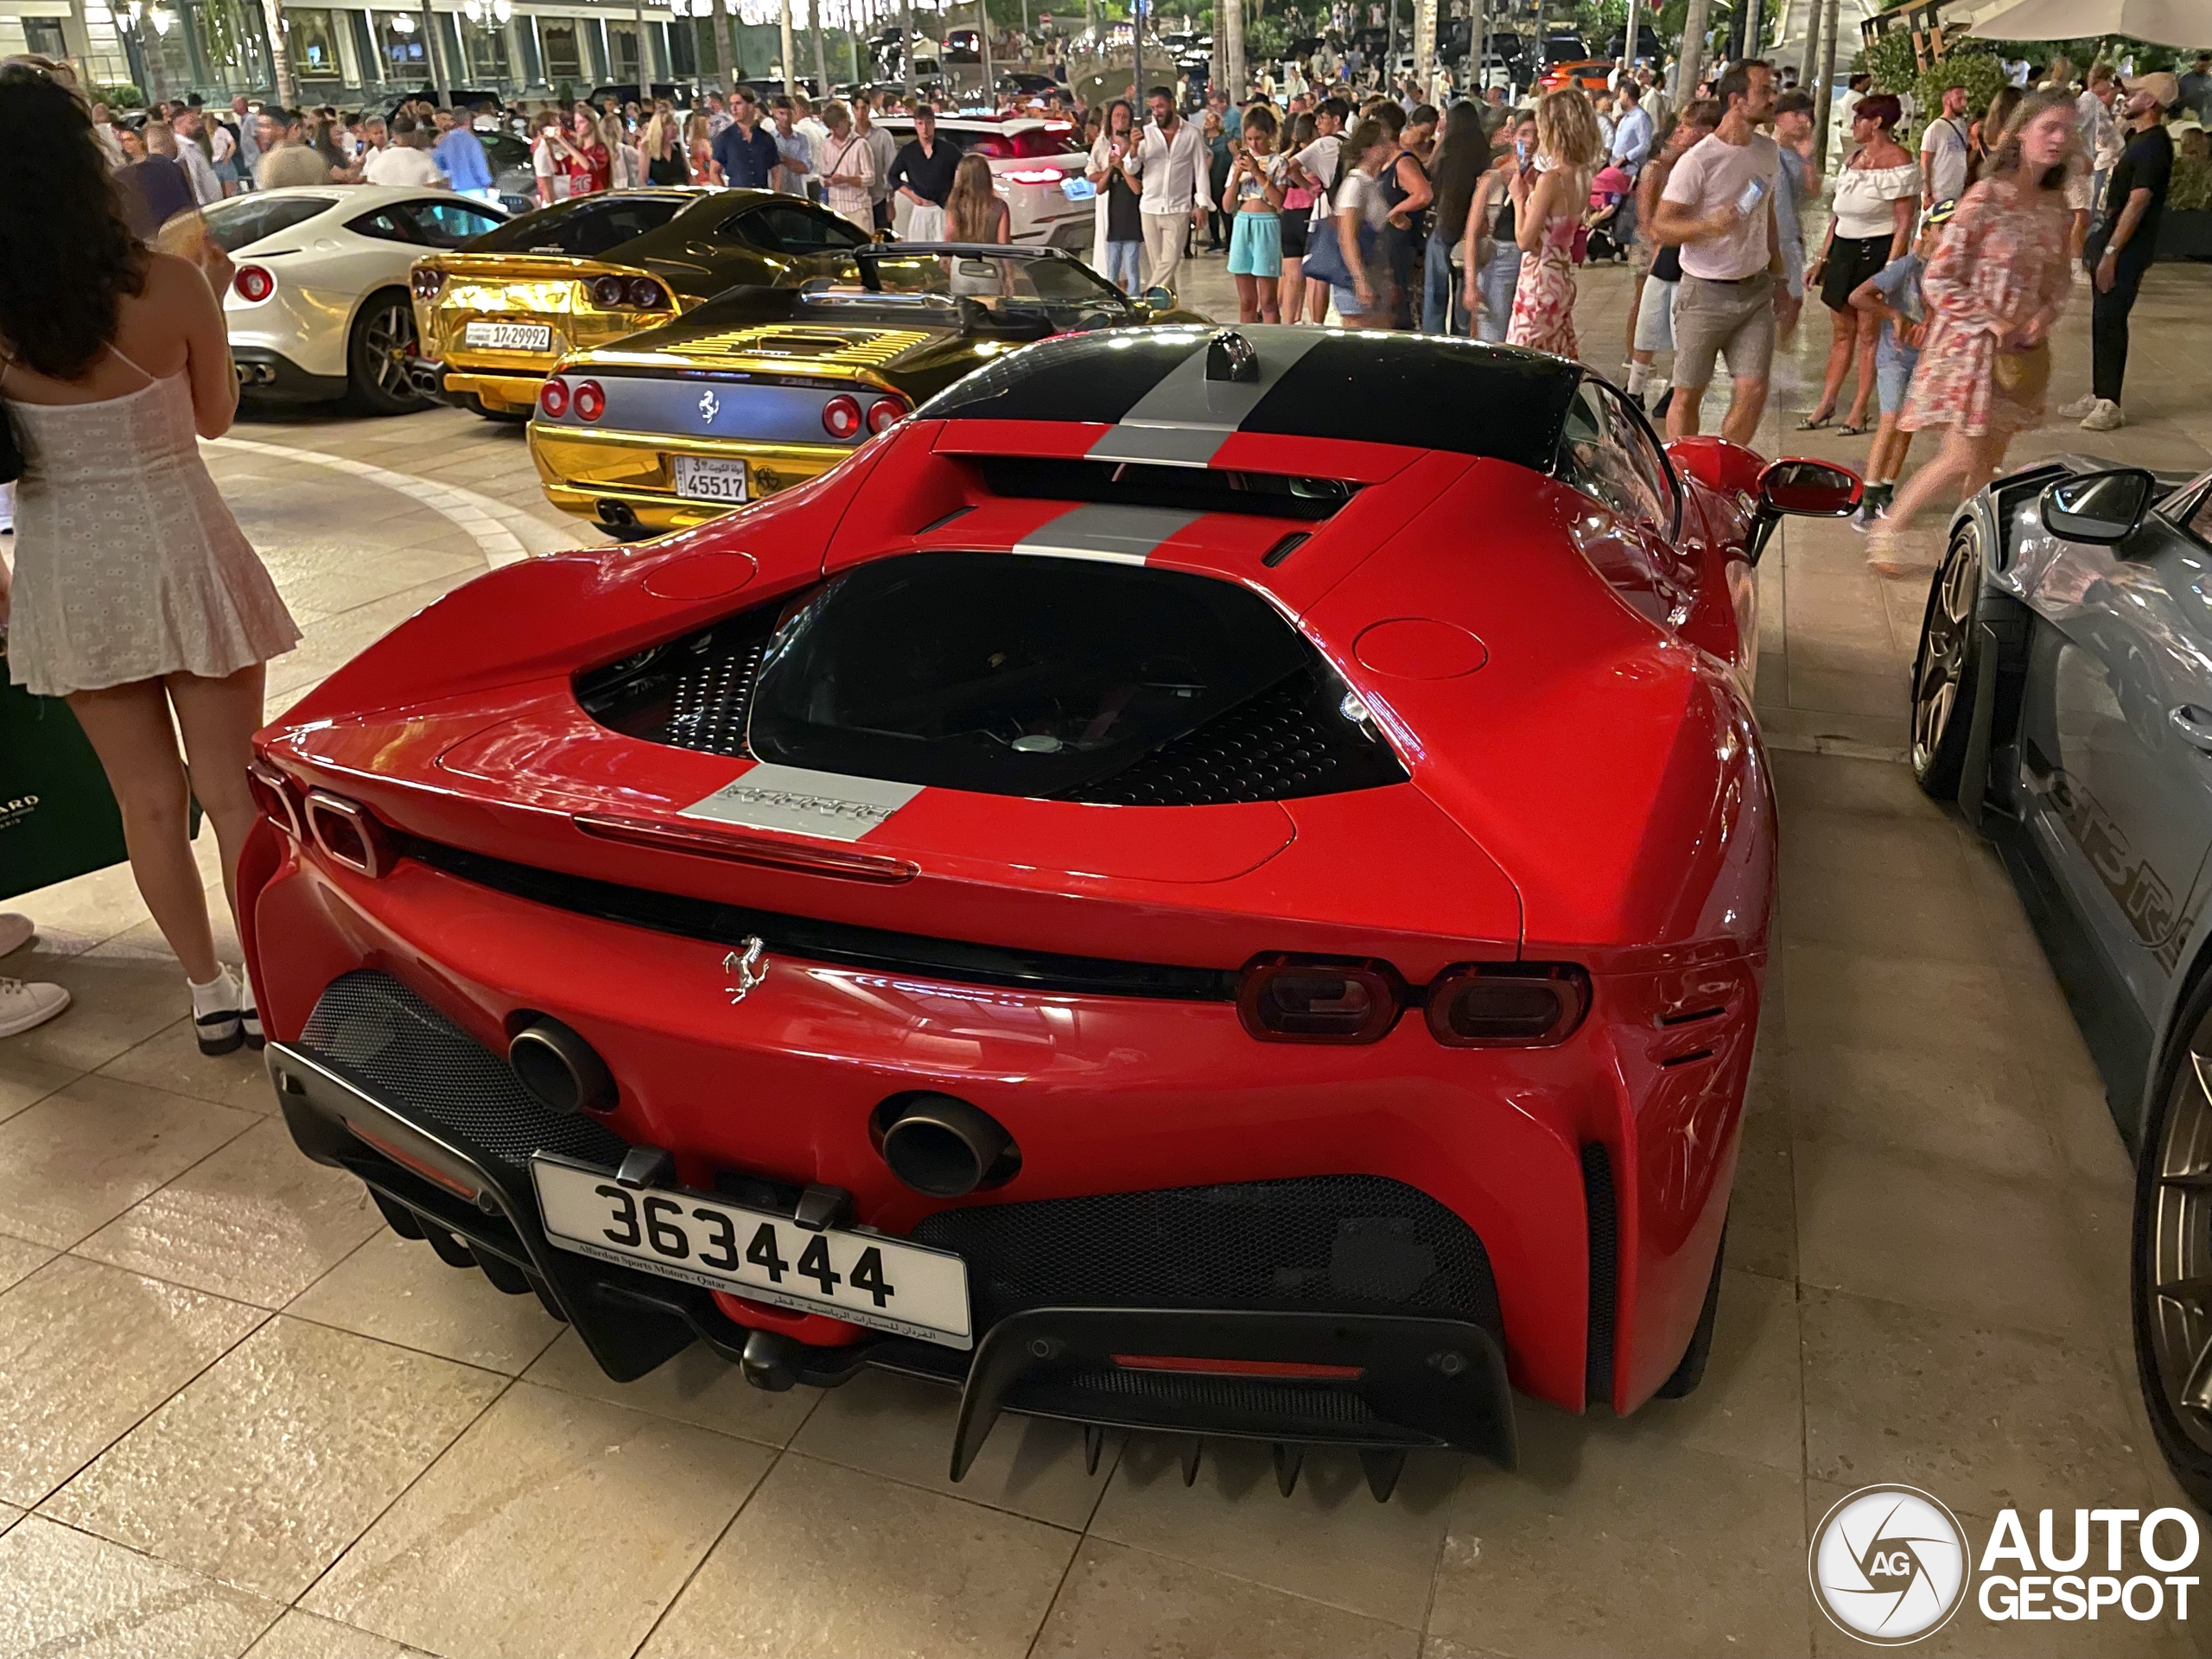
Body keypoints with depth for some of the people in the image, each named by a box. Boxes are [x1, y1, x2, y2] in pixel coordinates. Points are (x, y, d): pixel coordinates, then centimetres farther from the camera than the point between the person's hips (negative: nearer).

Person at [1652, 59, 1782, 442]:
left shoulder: (1768, 151, 9)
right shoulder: (1698, 160, -12)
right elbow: (1661, 227, -13)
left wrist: (1777, 276, 23)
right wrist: (1708, 225, -30)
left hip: (1755, 291, 5)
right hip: (1705, 293, -5)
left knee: (1753, 391, -3)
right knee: (1688, 393, 3)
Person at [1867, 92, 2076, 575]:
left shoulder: (2055, 204, 5)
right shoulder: (1986, 196, -14)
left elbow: (2058, 277, 16)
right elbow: (1937, 280, -15)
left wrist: (2044, 315, -5)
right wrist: (1992, 324, -17)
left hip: (2021, 350, 6)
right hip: (1970, 343, -6)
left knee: (1988, 462, 10)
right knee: (1962, 459, -7)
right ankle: (1887, 528, 12)